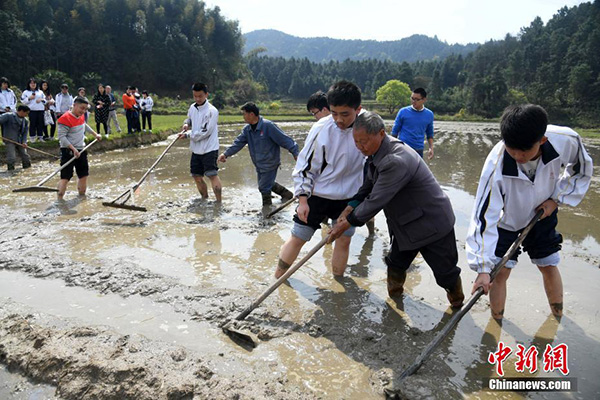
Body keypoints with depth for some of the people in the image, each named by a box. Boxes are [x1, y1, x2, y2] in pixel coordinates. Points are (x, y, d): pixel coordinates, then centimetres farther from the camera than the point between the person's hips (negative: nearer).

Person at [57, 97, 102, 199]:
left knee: (83, 174, 16)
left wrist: (95, 134, 30)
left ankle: (82, 196, 30)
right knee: (65, 177, -11)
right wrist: (73, 149, -27)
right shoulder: (66, 119, -19)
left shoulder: (81, 116, 7)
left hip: (81, 150, 9)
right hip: (68, 151, -8)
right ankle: (60, 200, -8)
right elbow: (61, 137, -22)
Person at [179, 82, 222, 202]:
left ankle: (219, 201, -15)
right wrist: (186, 124, 3)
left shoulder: (212, 111, -15)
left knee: (212, 174, -17)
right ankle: (205, 199, 29)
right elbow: (189, 119, 27)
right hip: (196, 149, 8)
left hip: (209, 148, -8)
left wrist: (187, 135, -11)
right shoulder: (192, 107, 8)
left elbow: (205, 132, -19)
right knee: (197, 176, 12)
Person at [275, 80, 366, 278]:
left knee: (344, 240, 9)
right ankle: (277, 280, 19)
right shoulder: (321, 128, -21)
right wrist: (303, 200, -16)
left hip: (348, 197, 3)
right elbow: (305, 166, -13)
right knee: (297, 238, 3)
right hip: (317, 195, -3)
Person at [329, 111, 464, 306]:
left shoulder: (396, 160, -36)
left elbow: (376, 201, -32)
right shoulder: (378, 151, -3)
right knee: (395, 264, 17)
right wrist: (350, 208, -6)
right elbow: (369, 185, 8)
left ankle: (458, 303, 38)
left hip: (432, 223, -8)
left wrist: (346, 223, -21)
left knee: (445, 272, 12)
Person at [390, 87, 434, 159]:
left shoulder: (429, 114, 5)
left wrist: (431, 148, 3)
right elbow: (395, 131, 3)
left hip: (418, 150, 3)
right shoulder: (403, 112, -4)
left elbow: (430, 134, 16)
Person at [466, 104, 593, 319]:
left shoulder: (567, 140, -30)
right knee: (500, 271, -5)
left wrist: (557, 197, -13)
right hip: (505, 222, -3)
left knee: (549, 266, 13)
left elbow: (582, 168, -4)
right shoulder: (496, 166, -39)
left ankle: (558, 316, 38)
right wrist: (483, 268, -40)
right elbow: (484, 215, -37)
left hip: (542, 215, 3)